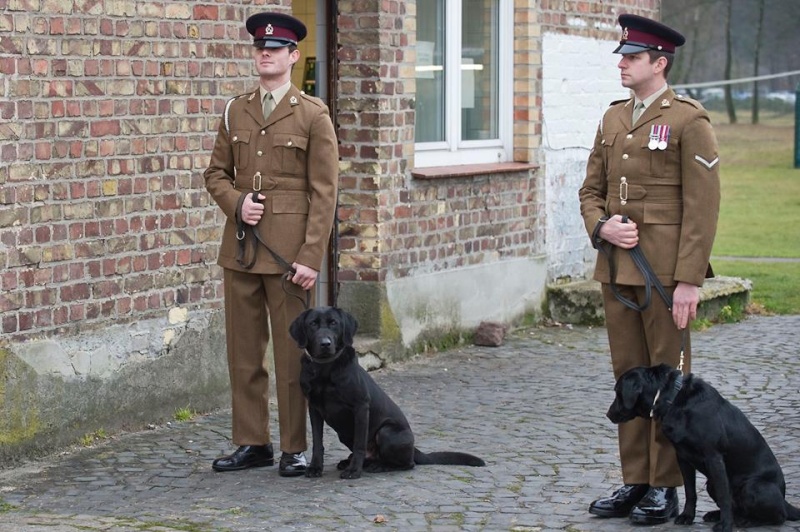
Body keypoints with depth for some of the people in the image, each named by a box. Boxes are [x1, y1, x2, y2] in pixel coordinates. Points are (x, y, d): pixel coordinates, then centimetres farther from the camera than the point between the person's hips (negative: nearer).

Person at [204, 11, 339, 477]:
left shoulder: (313, 115, -3)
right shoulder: (235, 111, 10)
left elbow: (324, 193, -6)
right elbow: (217, 173, 16)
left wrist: (311, 258, -13)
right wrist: (236, 203, -7)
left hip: (289, 250, -4)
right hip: (241, 247, 4)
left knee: (293, 352, 1)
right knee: (244, 351, 8)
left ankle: (294, 448, 11)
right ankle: (252, 443, 18)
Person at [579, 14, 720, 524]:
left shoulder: (689, 120, -8)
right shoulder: (614, 119, 13)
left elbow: (702, 207, -12)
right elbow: (591, 190, 17)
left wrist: (689, 280, -16)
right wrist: (602, 226, -5)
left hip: (665, 271, -7)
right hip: (617, 268, 7)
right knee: (628, 376, 11)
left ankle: (666, 487, 9)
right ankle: (635, 482, 19)